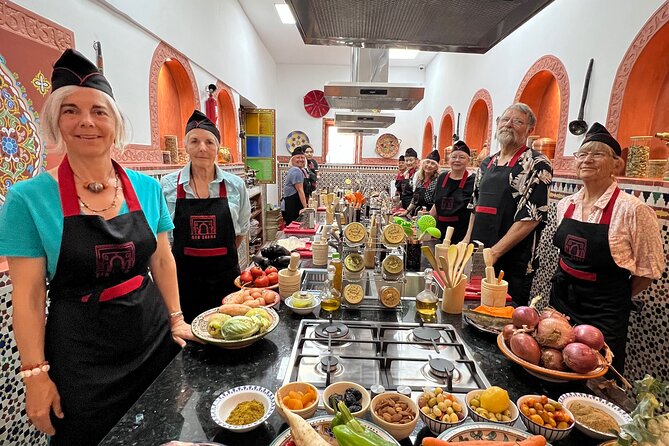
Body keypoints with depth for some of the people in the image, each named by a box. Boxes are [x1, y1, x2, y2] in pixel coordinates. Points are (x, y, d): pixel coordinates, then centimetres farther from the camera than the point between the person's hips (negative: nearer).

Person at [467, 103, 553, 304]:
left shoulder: (537, 165, -8)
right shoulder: (487, 163, 12)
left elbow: (531, 217, -16)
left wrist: (494, 252, -19)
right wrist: (467, 241, 10)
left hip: (513, 265, -6)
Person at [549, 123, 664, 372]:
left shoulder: (632, 210, -17)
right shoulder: (566, 204, 1)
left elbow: (648, 270, -7)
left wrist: (614, 299, 2)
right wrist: (568, 288, 14)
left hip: (604, 315, -5)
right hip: (561, 299, 5)